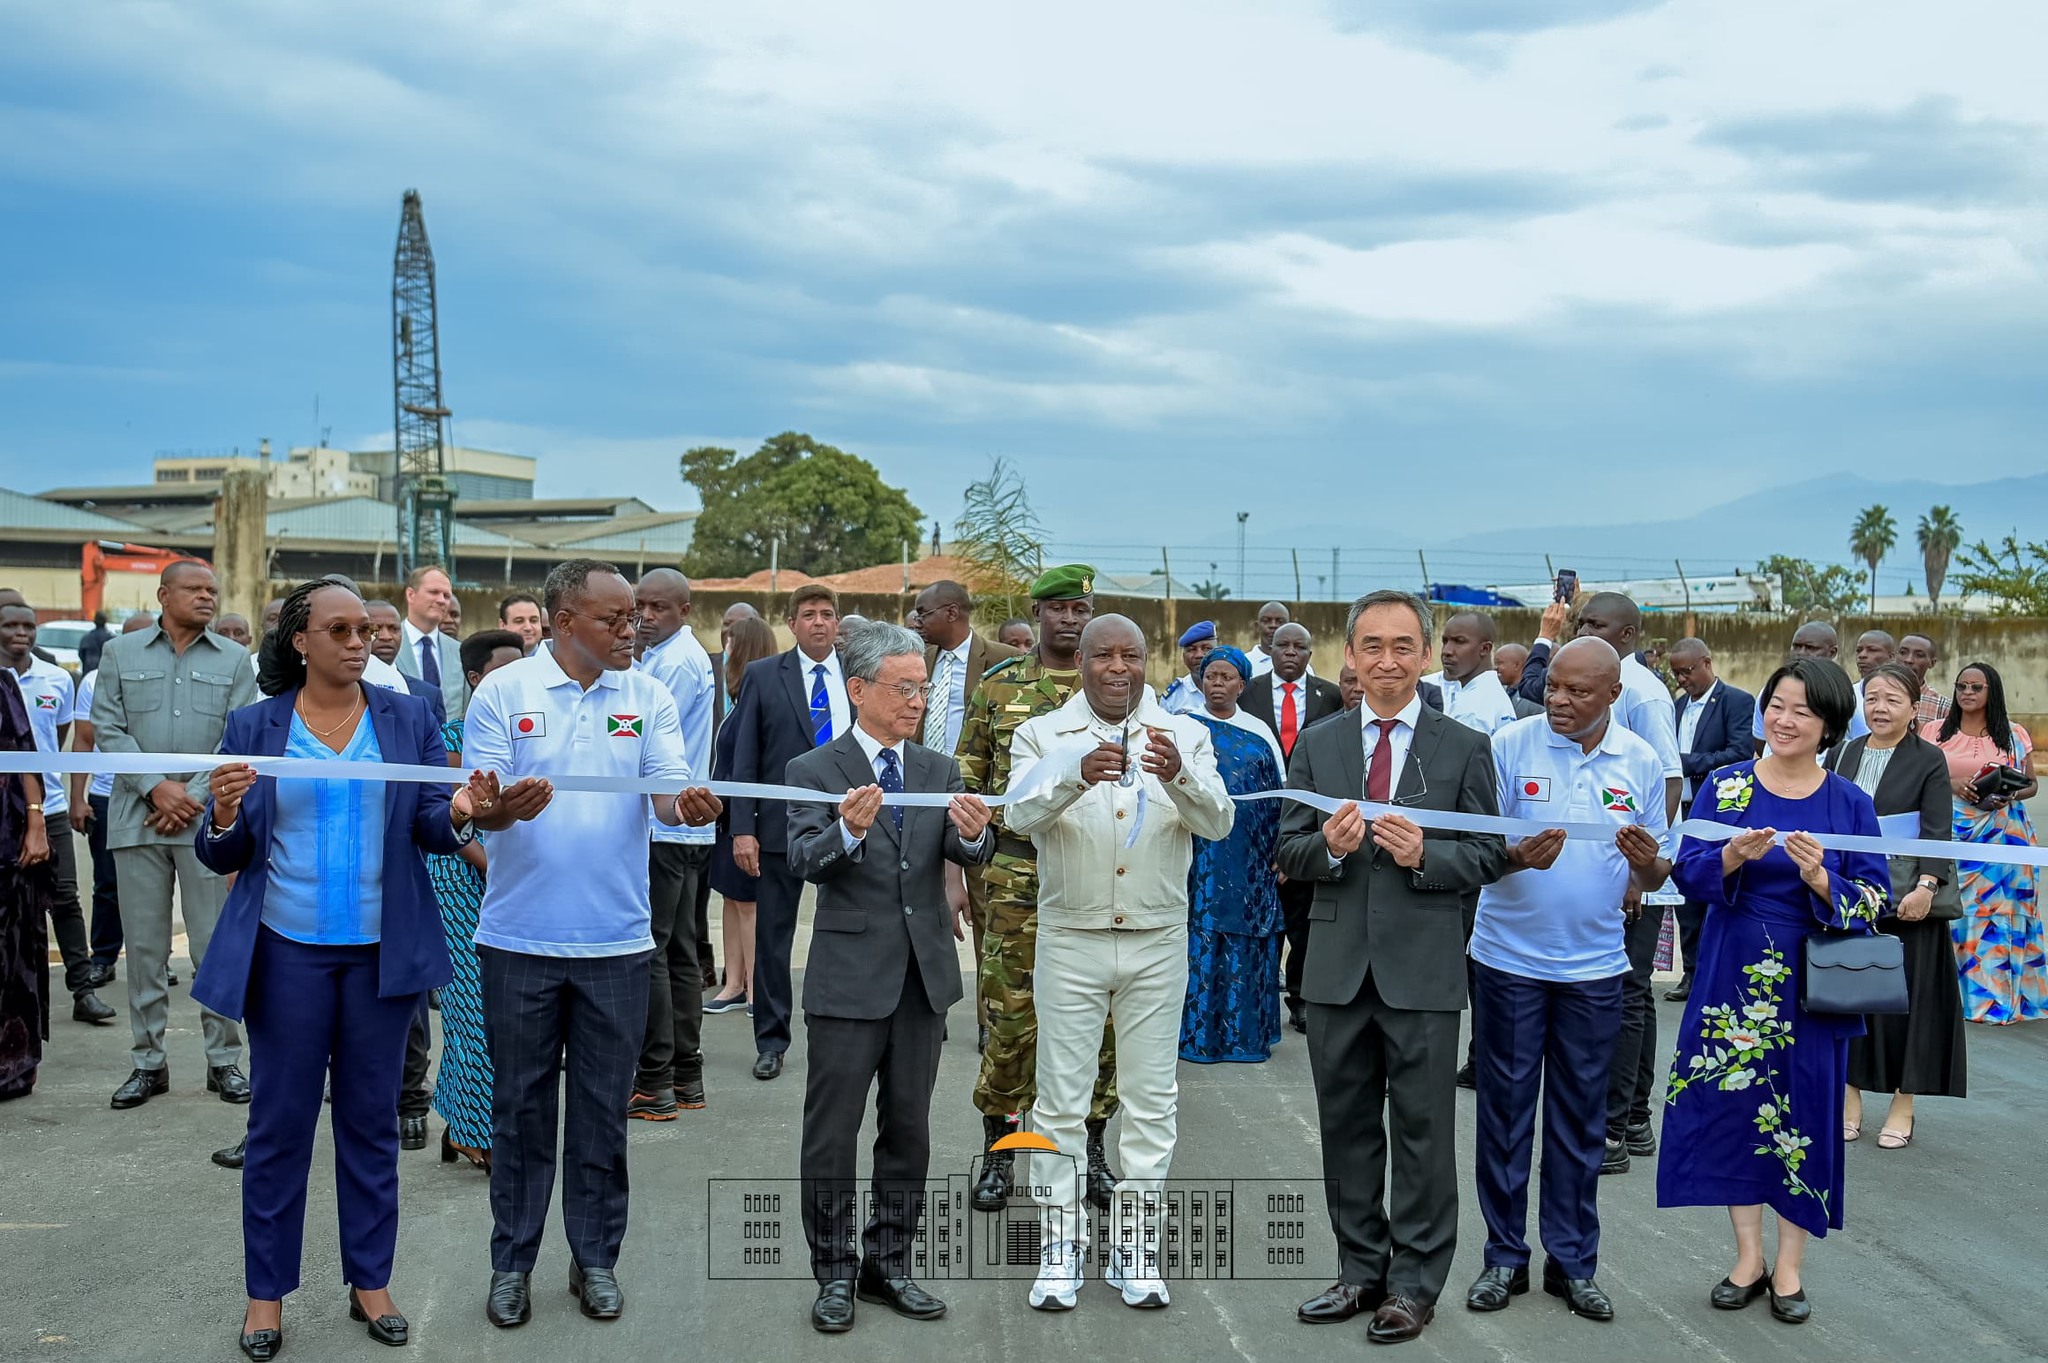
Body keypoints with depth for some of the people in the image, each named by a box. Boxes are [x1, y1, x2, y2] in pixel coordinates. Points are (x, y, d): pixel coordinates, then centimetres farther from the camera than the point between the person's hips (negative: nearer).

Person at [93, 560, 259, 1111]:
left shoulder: (234, 659, 8)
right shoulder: (120, 653, 9)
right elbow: (107, 729, 1)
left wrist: (192, 795, -8)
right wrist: (156, 788, -10)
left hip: (208, 817, -1)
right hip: (137, 818, 1)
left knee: (215, 943, 0)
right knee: (144, 945, 5)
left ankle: (224, 1059, 8)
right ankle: (148, 1062, 13)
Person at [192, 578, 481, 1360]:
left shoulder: (406, 719, 3)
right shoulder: (254, 728, 1)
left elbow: (430, 827, 0)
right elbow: (222, 856, 2)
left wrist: (456, 814, -22)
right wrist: (224, 817, -20)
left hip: (381, 951, 1)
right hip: (287, 952, -1)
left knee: (371, 1119, 11)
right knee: (279, 1122, 7)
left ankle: (370, 1282, 23)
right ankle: (267, 1291, 21)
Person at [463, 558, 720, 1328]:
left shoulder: (647, 698, 3)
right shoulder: (503, 692, -3)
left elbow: (669, 793, -7)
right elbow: (479, 808, -7)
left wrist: (688, 804, -31)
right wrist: (508, 808, -31)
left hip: (616, 940, 1)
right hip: (521, 939, -1)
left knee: (603, 1108, 10)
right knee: (521, 1107, 9)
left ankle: (595, 1258, 24)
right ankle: (512, 1262, 23)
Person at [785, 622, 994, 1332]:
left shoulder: (940, 770, 8)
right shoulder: (815, 770, -4)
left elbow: (968, 854, -6)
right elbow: (804, 861, -17)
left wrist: (973, 833, -30)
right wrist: (848, 830, -37)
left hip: (925, 974, 4)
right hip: (848, 974, -4)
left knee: (908, 1129, 13)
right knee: (832, 1134, 3)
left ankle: (889, 1264, 26)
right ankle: (835, 1274, 16)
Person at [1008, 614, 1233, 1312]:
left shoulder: (1184, 736, 3)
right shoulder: (1041, 734, 1)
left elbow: (1217, 822, -9)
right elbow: (1020, 816, -15)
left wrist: (1179, 776, -30)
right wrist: (1076, 777, -34)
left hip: (1158, 941, 1)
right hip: (1070, 940, -1)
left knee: (1150, 1099, 7)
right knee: (1061, 1097, 3)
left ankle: (1136, 1250, 18)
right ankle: (1060, 1249, 14)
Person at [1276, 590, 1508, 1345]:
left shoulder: (1465, 748, 0)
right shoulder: (1318, 744, 7)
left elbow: (1490, 855, -1)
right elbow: (1288, 852, 6)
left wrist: (1425, 856, -19)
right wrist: (1328, 846, -15)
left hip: (1422, 967, -3)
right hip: (1338, 964, 3)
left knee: (1422, 1129, 4)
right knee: (1346, 1125, 13)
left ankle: (1414, 1283, 17)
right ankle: (1360, 1271, 26)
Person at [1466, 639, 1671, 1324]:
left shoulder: (1641, 762, 2)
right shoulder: (1511, 745, -7)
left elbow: (1655, 874, 6)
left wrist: (1648, 863, -17)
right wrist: (1518, 857, -27)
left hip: (1593, 965, 2)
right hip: (1509, 959, -2)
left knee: (1580, 1118, 9)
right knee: (1505, 1108, 5)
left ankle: (1572, 1262, 20)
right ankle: (1505, 1256, 17)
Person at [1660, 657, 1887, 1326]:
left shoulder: (1850, 803, 0)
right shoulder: (1725, 786, 0)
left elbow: (1875, 898, -3)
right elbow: (1687, 871, -4)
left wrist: (1821, 879, -21)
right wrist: (1734, 855, -22)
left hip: (1812, 984, 0)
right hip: (1734, 977, 1)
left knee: (1804, 1111, 4)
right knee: (1733, 1102, 4)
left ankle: (1789, 1268, 19)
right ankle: (1748, 1257, 20)